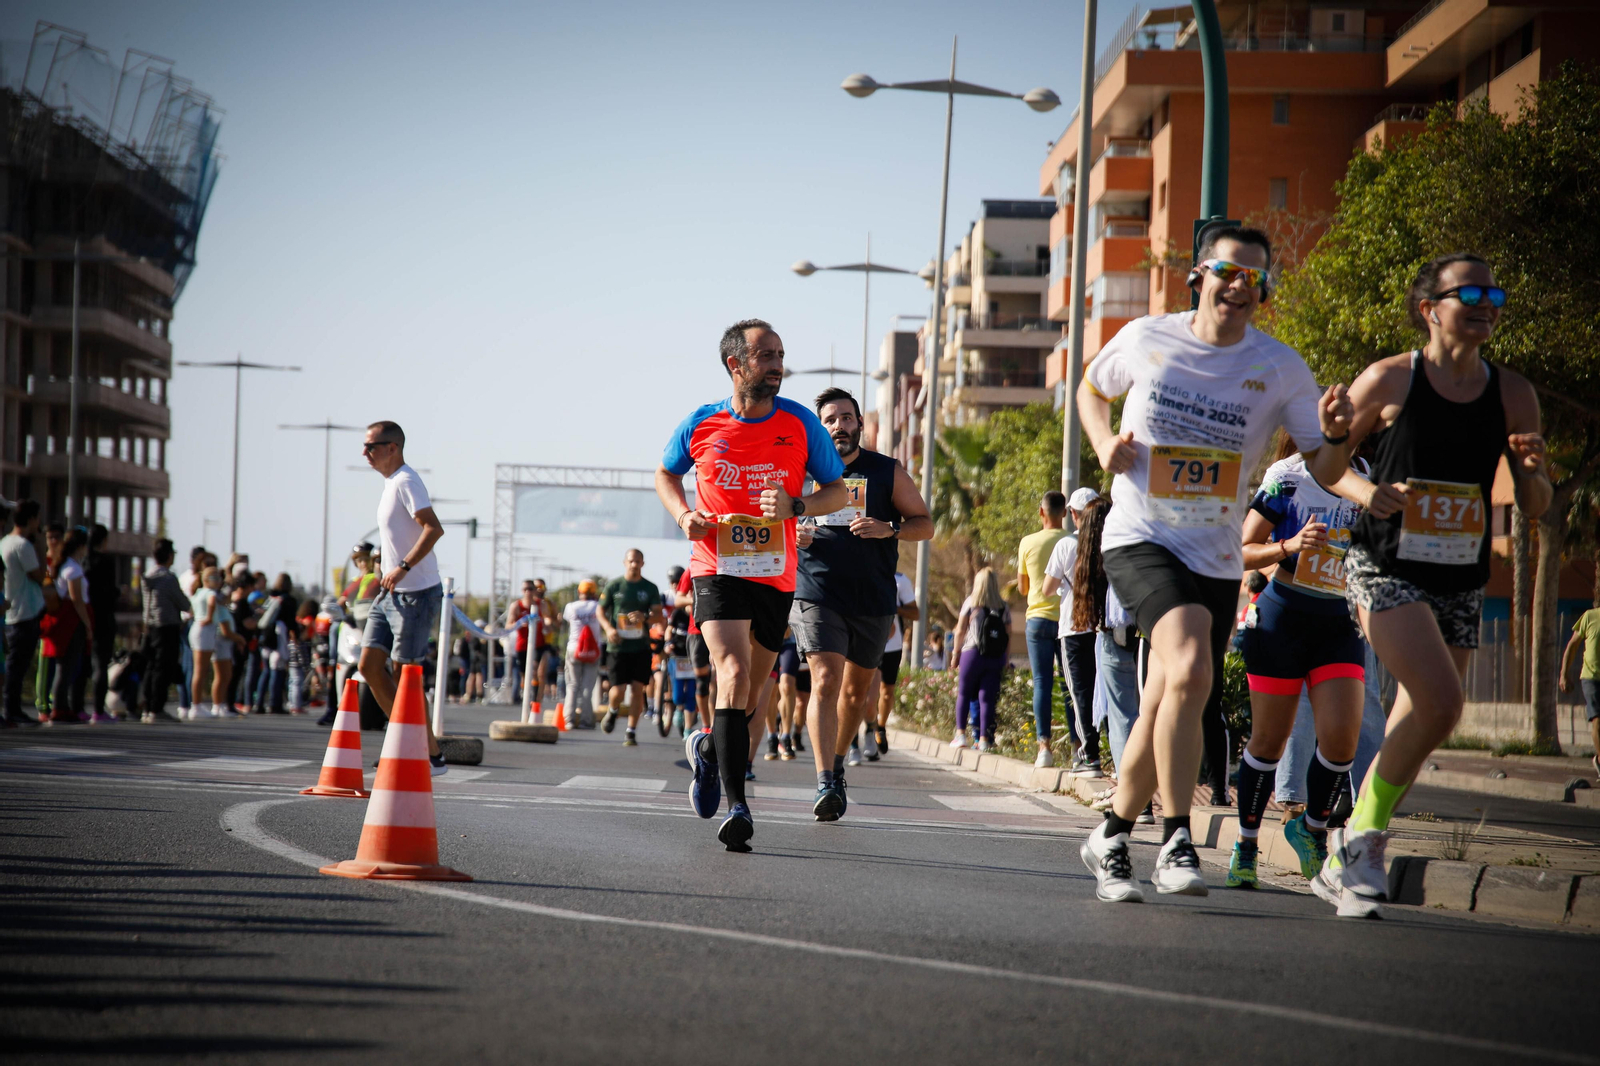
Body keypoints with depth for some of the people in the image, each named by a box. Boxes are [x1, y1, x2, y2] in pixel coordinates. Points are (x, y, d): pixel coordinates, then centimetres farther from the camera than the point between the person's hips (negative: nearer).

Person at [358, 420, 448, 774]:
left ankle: (433, 755, 3)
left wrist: (403, 568, -29)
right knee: (370, 666, 6)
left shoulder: (406, 482, -15)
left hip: (416, 594, -10)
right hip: (391, 593, 10)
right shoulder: (390, 483, 16)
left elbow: (434, 528, -27)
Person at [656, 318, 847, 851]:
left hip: (775, 576, 3)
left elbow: (838, 491, 6)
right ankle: (736, 805, -24)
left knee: (751, 694, 13)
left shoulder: (801, 424, -1)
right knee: (734, 673, -21)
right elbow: (665, 474, 16)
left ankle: (709, 748, 46)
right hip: (717, 569, -3)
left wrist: (796, 506, -14)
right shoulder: (701, 425, -2)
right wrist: (684, 515, -4)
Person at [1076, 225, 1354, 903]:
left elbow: (1323, 472, -2)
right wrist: (1105, 443, -2)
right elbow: (1092, 390, 18)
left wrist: (1334, 435, -24)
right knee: (1191, 667, -28)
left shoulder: (1280, 368, -3)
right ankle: (1176, 842, -23)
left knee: (1166, 709, 8)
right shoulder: (1146, 339, -2)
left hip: (1216, 560, 3)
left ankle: (1111, 838, 30)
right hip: (1139, 540, -3)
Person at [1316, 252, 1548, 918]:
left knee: (1418, 724, 8)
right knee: (1440, 704, -23)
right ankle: (1364, 838, -5)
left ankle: (1344, 867, 23)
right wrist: (1363, 490, -15)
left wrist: (1533, 471, -14)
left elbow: (1535, 508, 8)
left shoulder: (1512, 395, 4)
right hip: (1385, 568, -5)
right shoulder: (1389, 381, -5)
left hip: (1460, 582, 5)